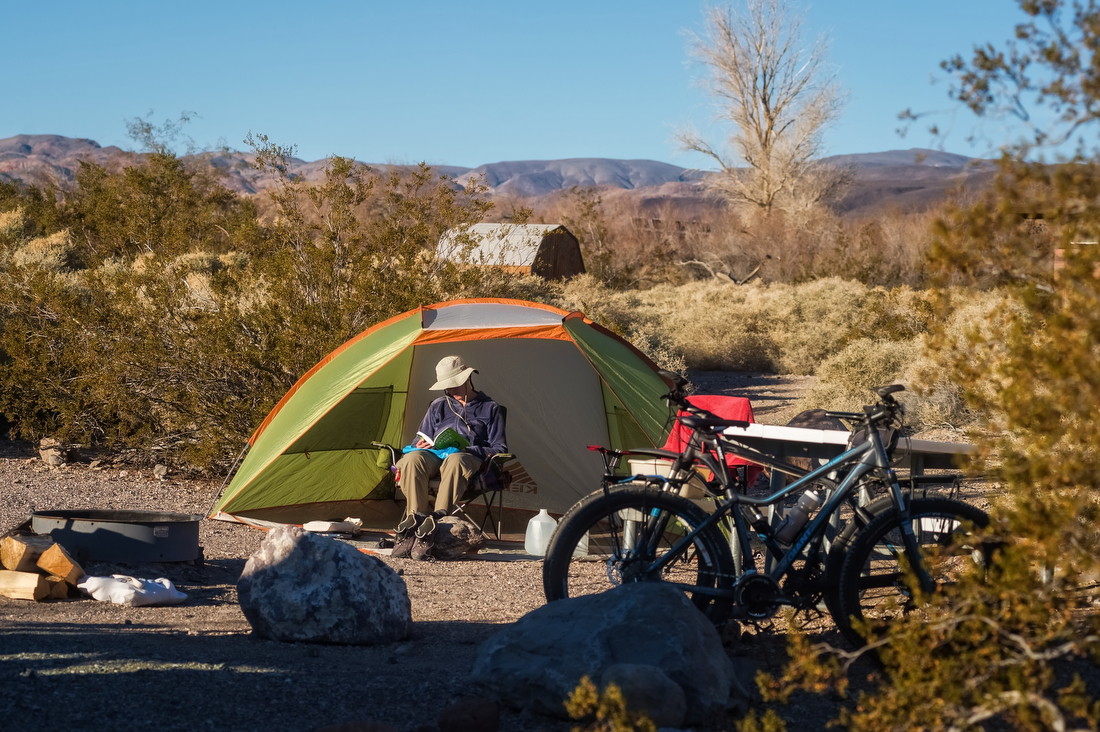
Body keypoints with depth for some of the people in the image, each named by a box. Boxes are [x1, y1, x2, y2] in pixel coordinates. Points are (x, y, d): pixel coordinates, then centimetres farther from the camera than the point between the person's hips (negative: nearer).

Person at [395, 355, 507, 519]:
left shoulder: (490, 408, 15)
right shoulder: (438, 407, 26)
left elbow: (499, 449, 9)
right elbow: (421, 440, 28)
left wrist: (470, 450, -8)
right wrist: (420, 446, 1)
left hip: (470, 458, -3)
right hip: (435, 457, 3)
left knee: (455, 461, -42)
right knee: (412, 459, -33)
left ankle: (440, 517, -51)